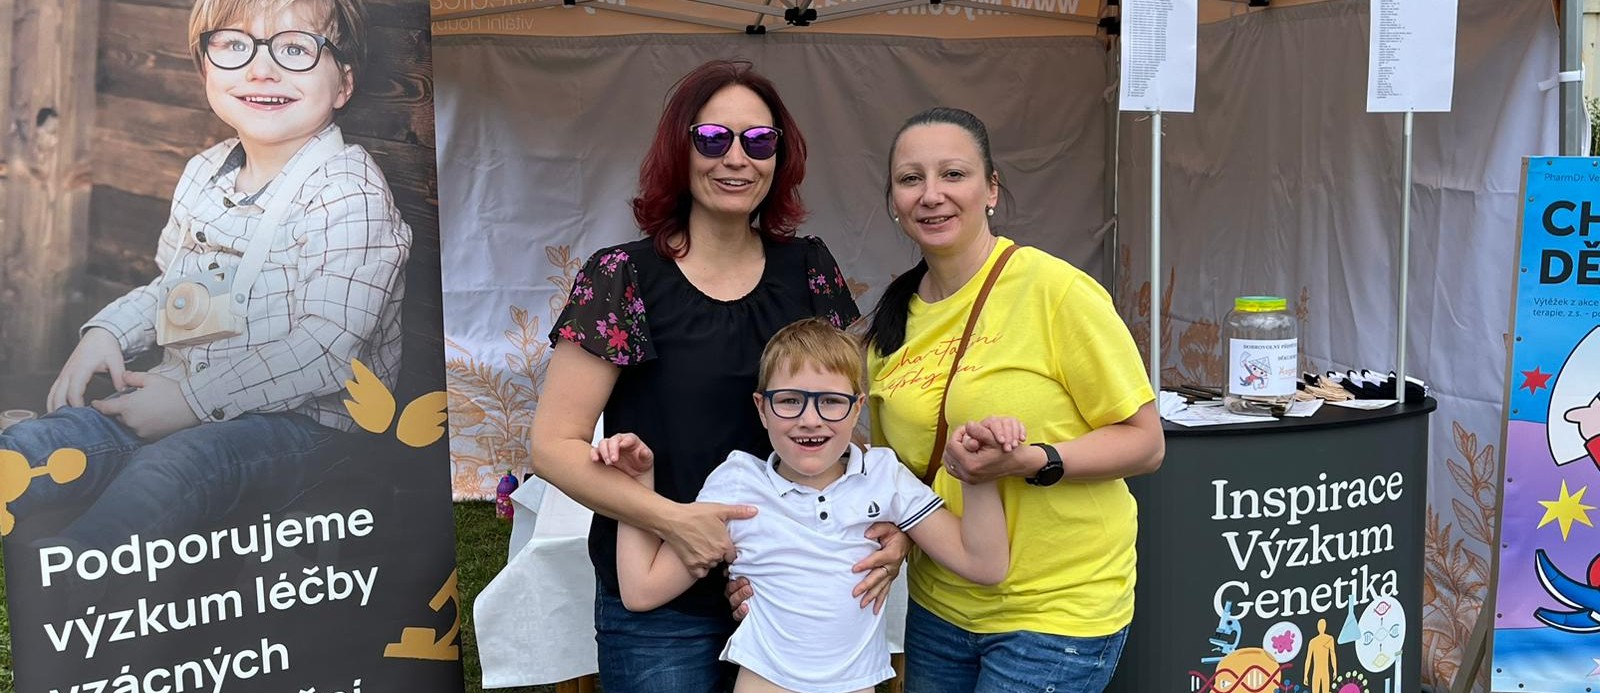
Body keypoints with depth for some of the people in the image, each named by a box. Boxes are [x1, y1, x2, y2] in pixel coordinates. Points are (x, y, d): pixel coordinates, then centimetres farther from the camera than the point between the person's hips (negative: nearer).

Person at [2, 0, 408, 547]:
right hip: (179, 395, 7)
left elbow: (326, 350, -20)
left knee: (174, 465, -35)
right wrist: (107, 331, 6)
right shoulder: (204, 173, 11)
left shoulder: (350, 193, -13)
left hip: (298, 417, -7)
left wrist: (193, 399, -20)